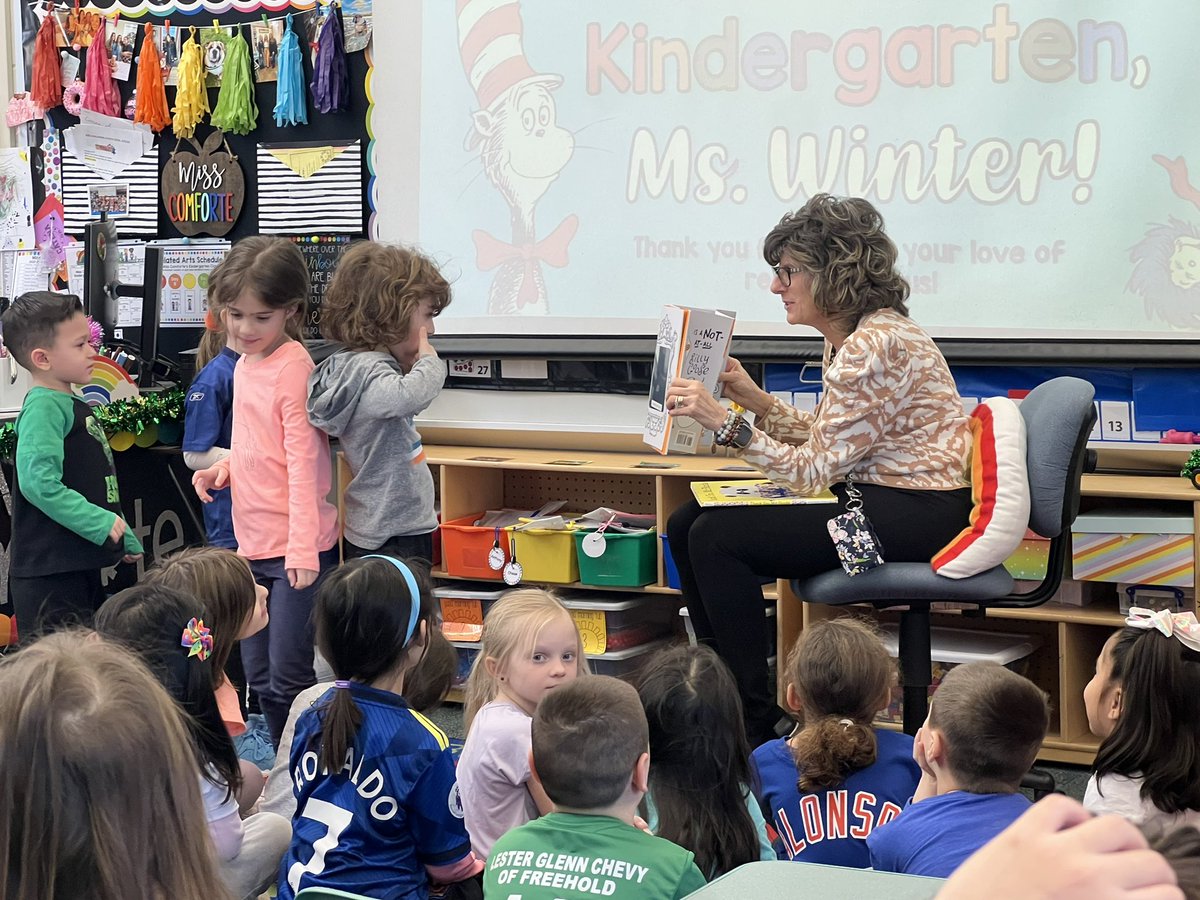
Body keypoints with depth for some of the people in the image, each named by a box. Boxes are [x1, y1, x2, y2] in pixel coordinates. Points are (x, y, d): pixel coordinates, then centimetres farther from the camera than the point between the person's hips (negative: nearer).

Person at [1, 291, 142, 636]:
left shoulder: (73, 406, 17)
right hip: (48, 573, -10)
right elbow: (39, 482, -26)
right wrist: (100, 522, -24)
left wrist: (126, 539, 28)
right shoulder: (43, 408, -14)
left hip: (81, 566, 10)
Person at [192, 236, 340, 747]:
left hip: (296, 548, -9)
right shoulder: (245, 364, 12)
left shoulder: (292, 367, -14)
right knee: (260, 679, 15)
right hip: (253, 544, 9)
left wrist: (302, 549, -22)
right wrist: (223, 470, 3)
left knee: (288, 679, -6)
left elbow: (303, 461, -18)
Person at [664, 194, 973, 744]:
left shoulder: (875, 344, -20)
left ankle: (755, 727, -6)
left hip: (918, 513, -11)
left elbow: (816, 470, -21)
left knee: (716, 538, -17)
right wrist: (758, 402, 7)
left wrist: (726, 424, -24)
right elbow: (826, 441, 16)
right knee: (687, 524, 6)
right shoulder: (847, 338, 11)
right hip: (872, 496, 11)